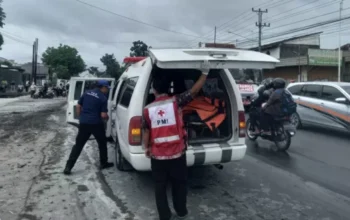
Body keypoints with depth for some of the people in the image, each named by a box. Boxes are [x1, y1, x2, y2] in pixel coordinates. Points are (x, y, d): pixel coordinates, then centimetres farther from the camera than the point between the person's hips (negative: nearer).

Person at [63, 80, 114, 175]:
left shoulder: (87, 93, 9)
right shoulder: (103, 98, -7)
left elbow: (78, 106, 13)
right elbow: (103, 115, -11)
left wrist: (80, 117, 21)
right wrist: (107, 117, 10)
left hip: (84, 122, 4)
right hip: (96, 124, -4)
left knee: (78, 144, 7)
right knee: (102, 143, 17)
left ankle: (68, 166, 2)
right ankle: (104, 163, 26)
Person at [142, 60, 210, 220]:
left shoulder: (148, 109, -3)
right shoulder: (176, 102, -9)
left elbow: (146, 132, 2)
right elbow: (194, 91, -7)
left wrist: (146, 148, 17)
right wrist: (205, 72, 1)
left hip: (157, 155, 1)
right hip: (177, 153, 0)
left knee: (160, 186, 14)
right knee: (179, 183, 19)